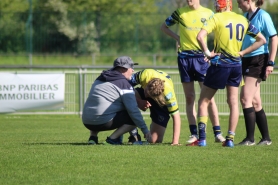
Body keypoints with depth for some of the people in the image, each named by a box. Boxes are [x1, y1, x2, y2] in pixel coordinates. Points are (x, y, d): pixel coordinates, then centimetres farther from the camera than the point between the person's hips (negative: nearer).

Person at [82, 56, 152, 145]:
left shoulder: (100, 79, 19)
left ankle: (93, 136, 15)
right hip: (104, 123, -7)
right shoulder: (124, 84, -4)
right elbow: (132, 110, -9)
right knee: (134, 118, 1)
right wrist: (145, 130, -4)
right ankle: (113, 138, -8)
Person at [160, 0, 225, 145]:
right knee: (189, 98, 3)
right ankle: (194, 134, 5)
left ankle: (217, 133, -5)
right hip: (184, 57, 2)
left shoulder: (208, 14, 3)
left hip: (201, 57, -2)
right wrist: (177, 37, 2)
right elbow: (164, 27, 18)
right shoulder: (180, 13, 6)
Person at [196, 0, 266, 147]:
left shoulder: (217, 18, -7)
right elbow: (262, 40, 12)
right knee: (233, 102, 11)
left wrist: (207, 52, -9)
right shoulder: (243, 20, 8)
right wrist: (242, 52, 9)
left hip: (220, 64, -5)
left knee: (203, 100, 5)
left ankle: (202, 137, -1)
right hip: (236, 64, 5)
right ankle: (230, 138, 7)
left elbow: (200, 36, -22)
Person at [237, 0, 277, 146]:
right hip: (247, 60, 8)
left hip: (258, 59, -8)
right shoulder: (245, 16, 12)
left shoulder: (263, 16, -11)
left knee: (245, 98, -12)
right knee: (255, 101, 8)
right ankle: (266, 138, 13)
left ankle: (250, 138, -10)